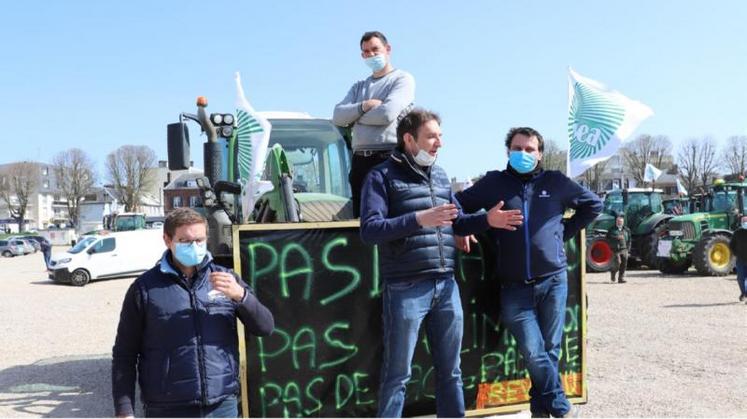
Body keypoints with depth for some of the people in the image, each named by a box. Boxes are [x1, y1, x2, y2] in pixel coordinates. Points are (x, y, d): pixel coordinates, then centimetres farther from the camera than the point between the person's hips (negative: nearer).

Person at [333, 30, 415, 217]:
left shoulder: (403, 79, 5)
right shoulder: (359, 86, 24)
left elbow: (387, 113, -11)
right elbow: (337, 116, 10)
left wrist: (355, 116, 4)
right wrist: (363, 106, -7)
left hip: (389, 159, -6)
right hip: (361, 160, 6)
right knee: (361, 217, 5)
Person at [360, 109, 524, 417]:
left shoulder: (440, 176, 17)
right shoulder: (383, 176, -4)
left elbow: (457, 223, 23)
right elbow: (369, 230, -15)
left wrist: (487, 220, 5)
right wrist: (418, 219, -24)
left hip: (446, 286, 6)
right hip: (406, 289, -6)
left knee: (450, 370, 16)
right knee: (398, 374, 4)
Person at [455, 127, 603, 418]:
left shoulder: (556, 182, 8)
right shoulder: (494, 183, 5)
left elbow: (593, 204, 20)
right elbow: (457, 204, 11)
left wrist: (564, 232, 12)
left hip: (553, 281, 1)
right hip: (514, 287, -1)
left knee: (550, 350, 6)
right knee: (533, 353, -7)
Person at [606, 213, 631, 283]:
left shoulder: (627, 230, 15)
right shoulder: (612, 230, 6)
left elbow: (629, 240, 16)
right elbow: (608, 238, -5)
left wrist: (628, 250, 9)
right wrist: (616, 238, -16)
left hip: (624, 249, 3)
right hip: (615, 250, -3)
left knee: (624, 264, -3)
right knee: (617, 263, -13)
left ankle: (621, 278, 4)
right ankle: (612, 271, 16)